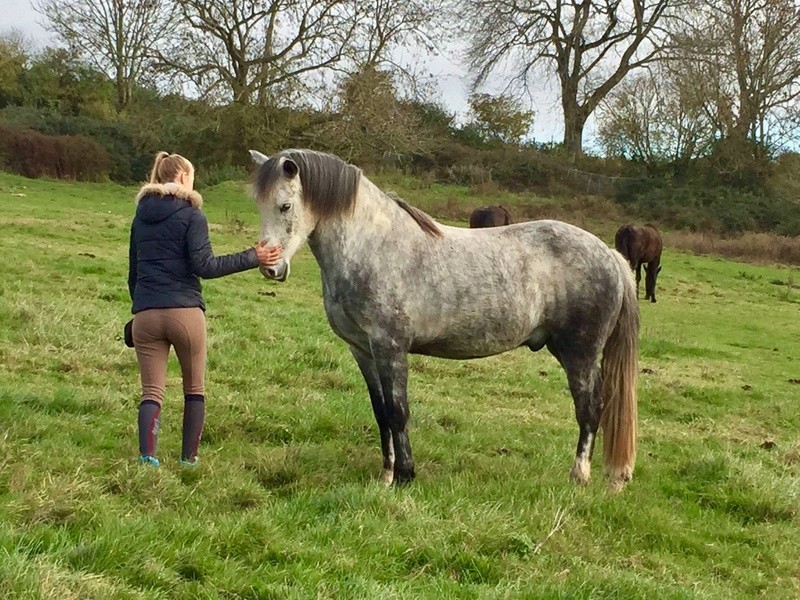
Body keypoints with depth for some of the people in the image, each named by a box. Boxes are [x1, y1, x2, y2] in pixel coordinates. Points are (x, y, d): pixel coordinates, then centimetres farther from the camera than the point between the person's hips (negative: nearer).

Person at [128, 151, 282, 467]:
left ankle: (146, 456, -14)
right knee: (194, 389, 12)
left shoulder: (141, 217, 15)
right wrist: (253, 258, -10)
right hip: (185, 312, -4)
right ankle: (189, 458, 12)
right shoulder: (191, 216, -3)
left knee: (152, 391, 4)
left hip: (145, 314, 4)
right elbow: (204, 265, -13)